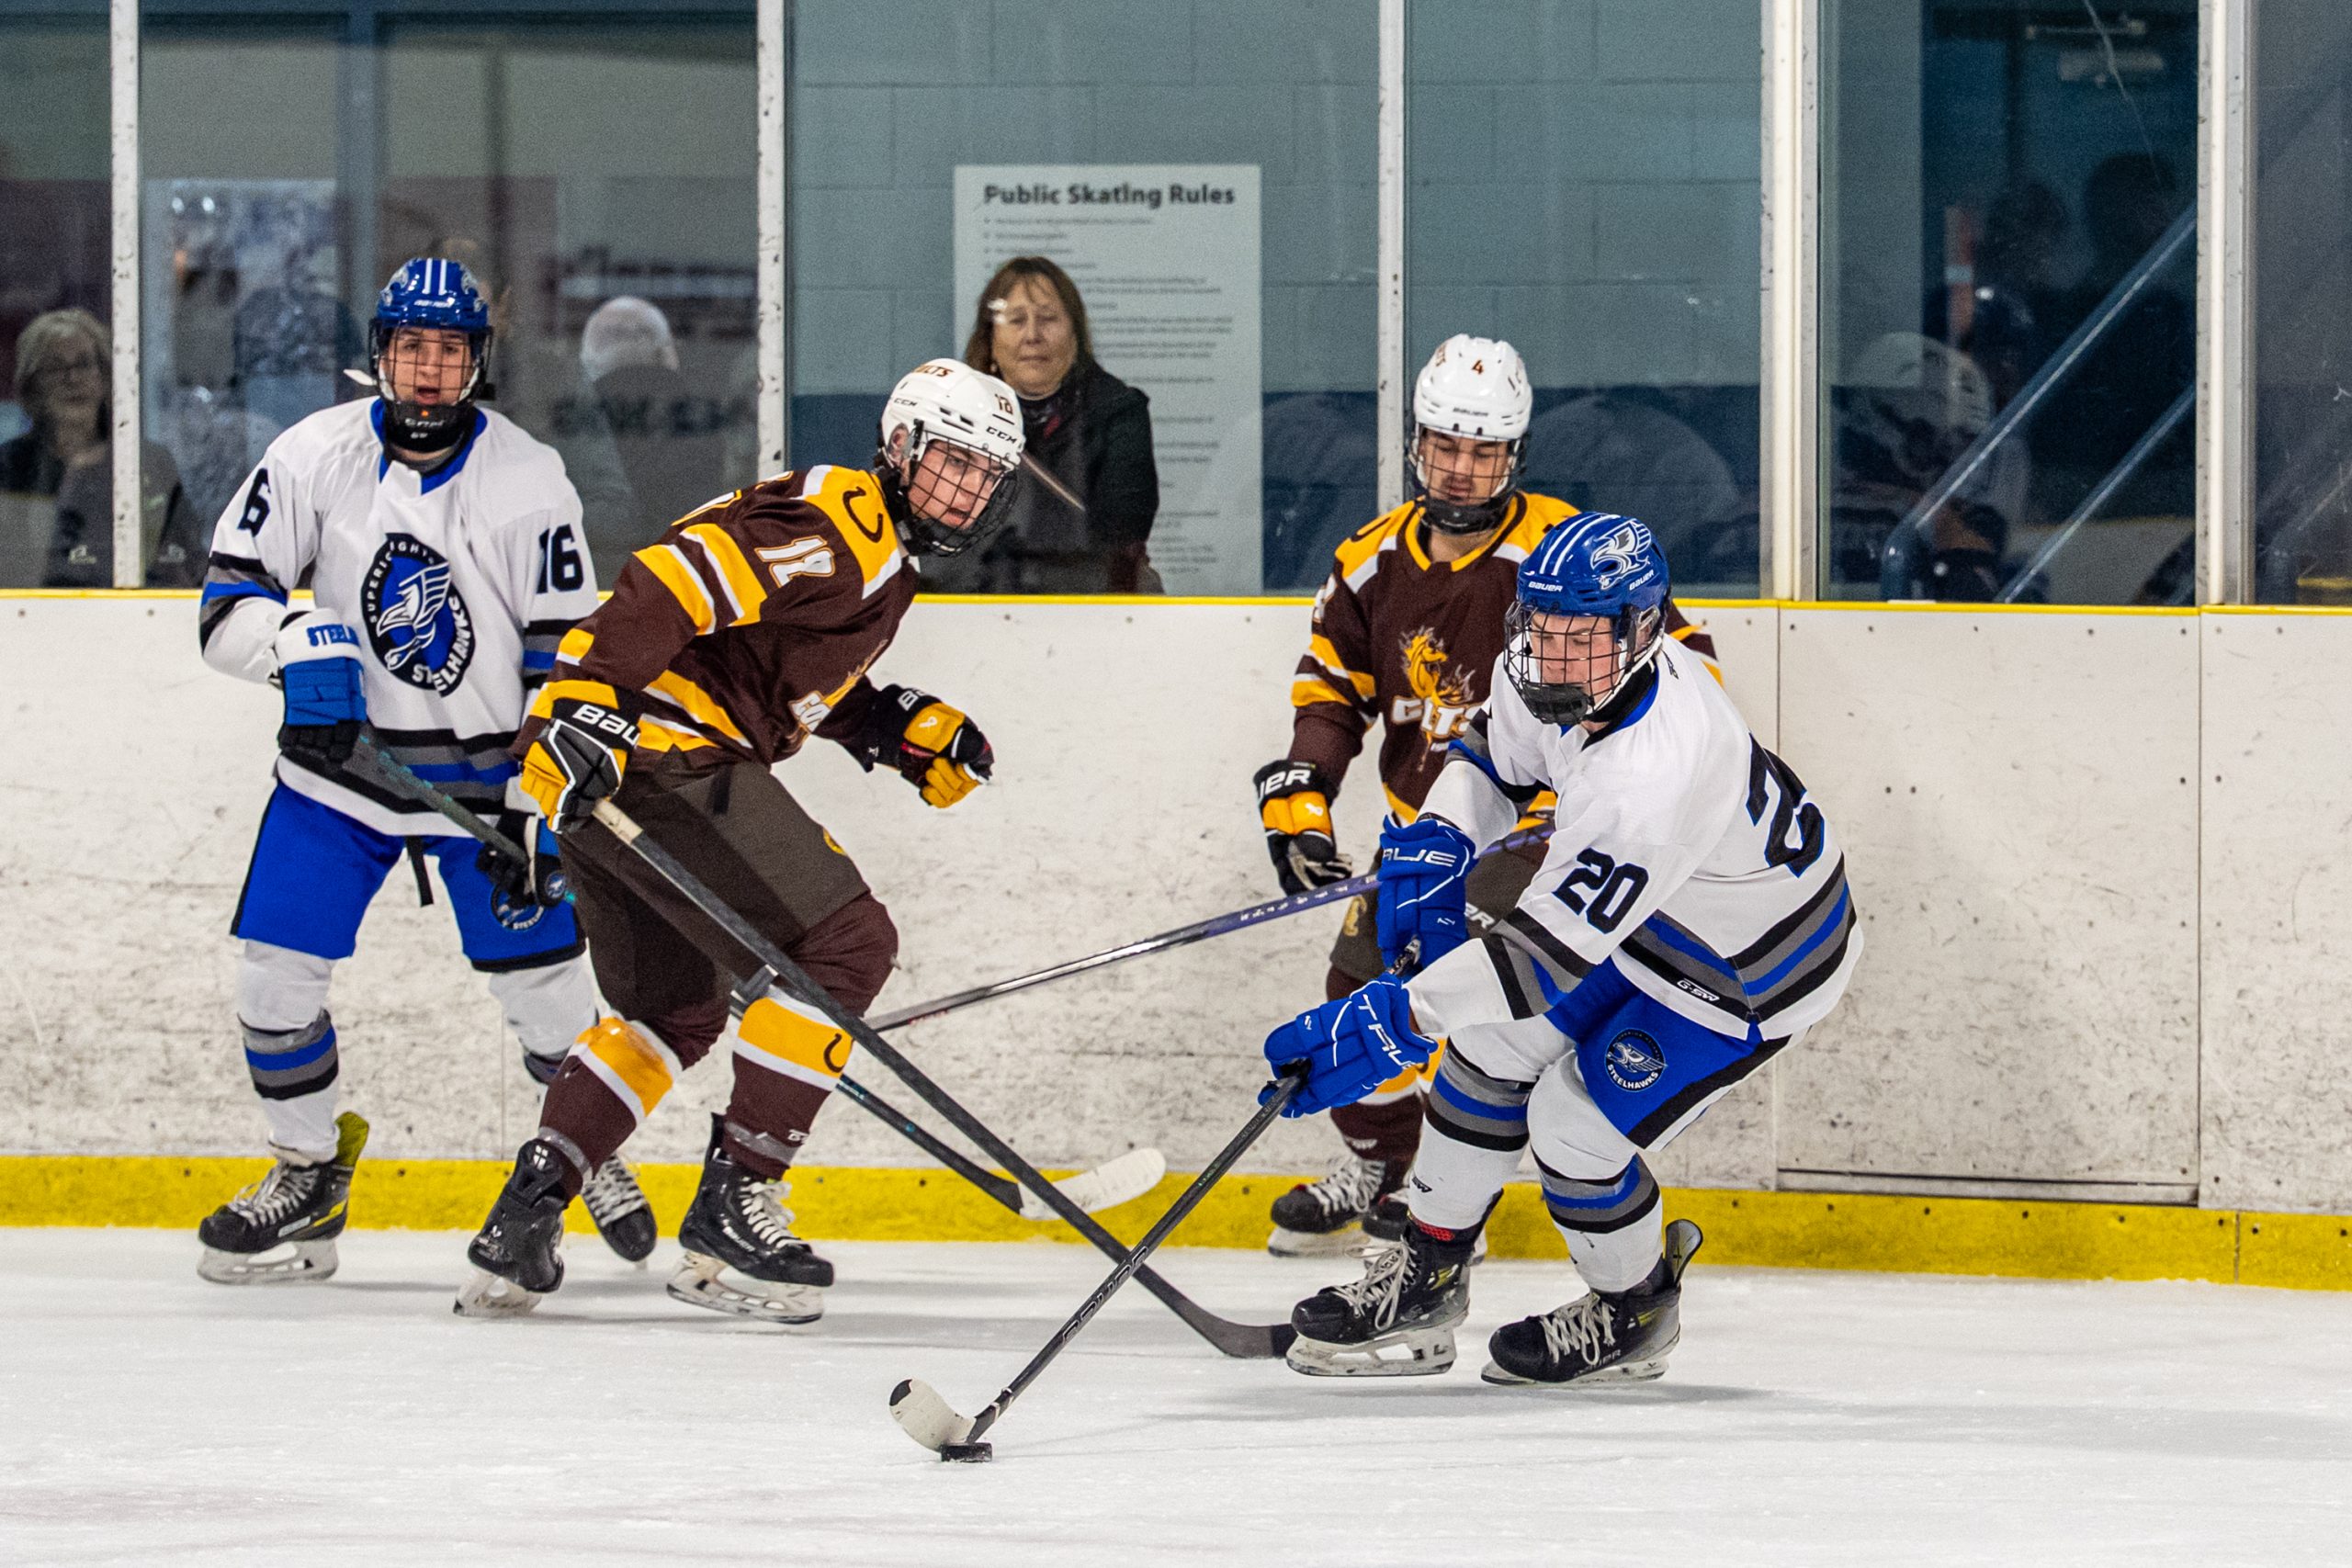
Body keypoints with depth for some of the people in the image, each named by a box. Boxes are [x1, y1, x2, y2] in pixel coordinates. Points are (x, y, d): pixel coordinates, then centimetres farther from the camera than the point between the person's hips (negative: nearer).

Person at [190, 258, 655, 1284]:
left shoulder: (529, 480, -10)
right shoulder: (314, 457, -7)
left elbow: (564, 658, -7)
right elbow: (226, 603, -6)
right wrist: (301, 645, -28)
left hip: (485, 771, -1)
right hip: (341, 754, 1)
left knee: (541, 974, -1)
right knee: (273, 965, -6)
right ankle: (309, 1175, 14)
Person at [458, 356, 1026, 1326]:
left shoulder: (880, 557, 23)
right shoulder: (839, 523, -11)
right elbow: (673, 585, -22)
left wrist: (907, 733, 16)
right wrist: (581, 707, -32)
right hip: (664, 755, -11)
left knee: (675, 1010, 24)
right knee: (845, 944, -10)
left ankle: (522, 1221, 16)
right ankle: (730, 1207, -10)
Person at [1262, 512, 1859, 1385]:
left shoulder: (1652, 775, -42)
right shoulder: (1543, 674, -16)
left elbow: (1551, 949, -42)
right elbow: (1498, 752, 8)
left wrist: (1398, 1021, -45)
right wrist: (1436, 843, -11)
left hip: (1749, 973, -9)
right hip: (1648, 911, 9)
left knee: (1576, 1125, -9)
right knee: (1497, 1041, 7)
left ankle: (1633, 1312, 20)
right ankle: (1427, 1276, 23)